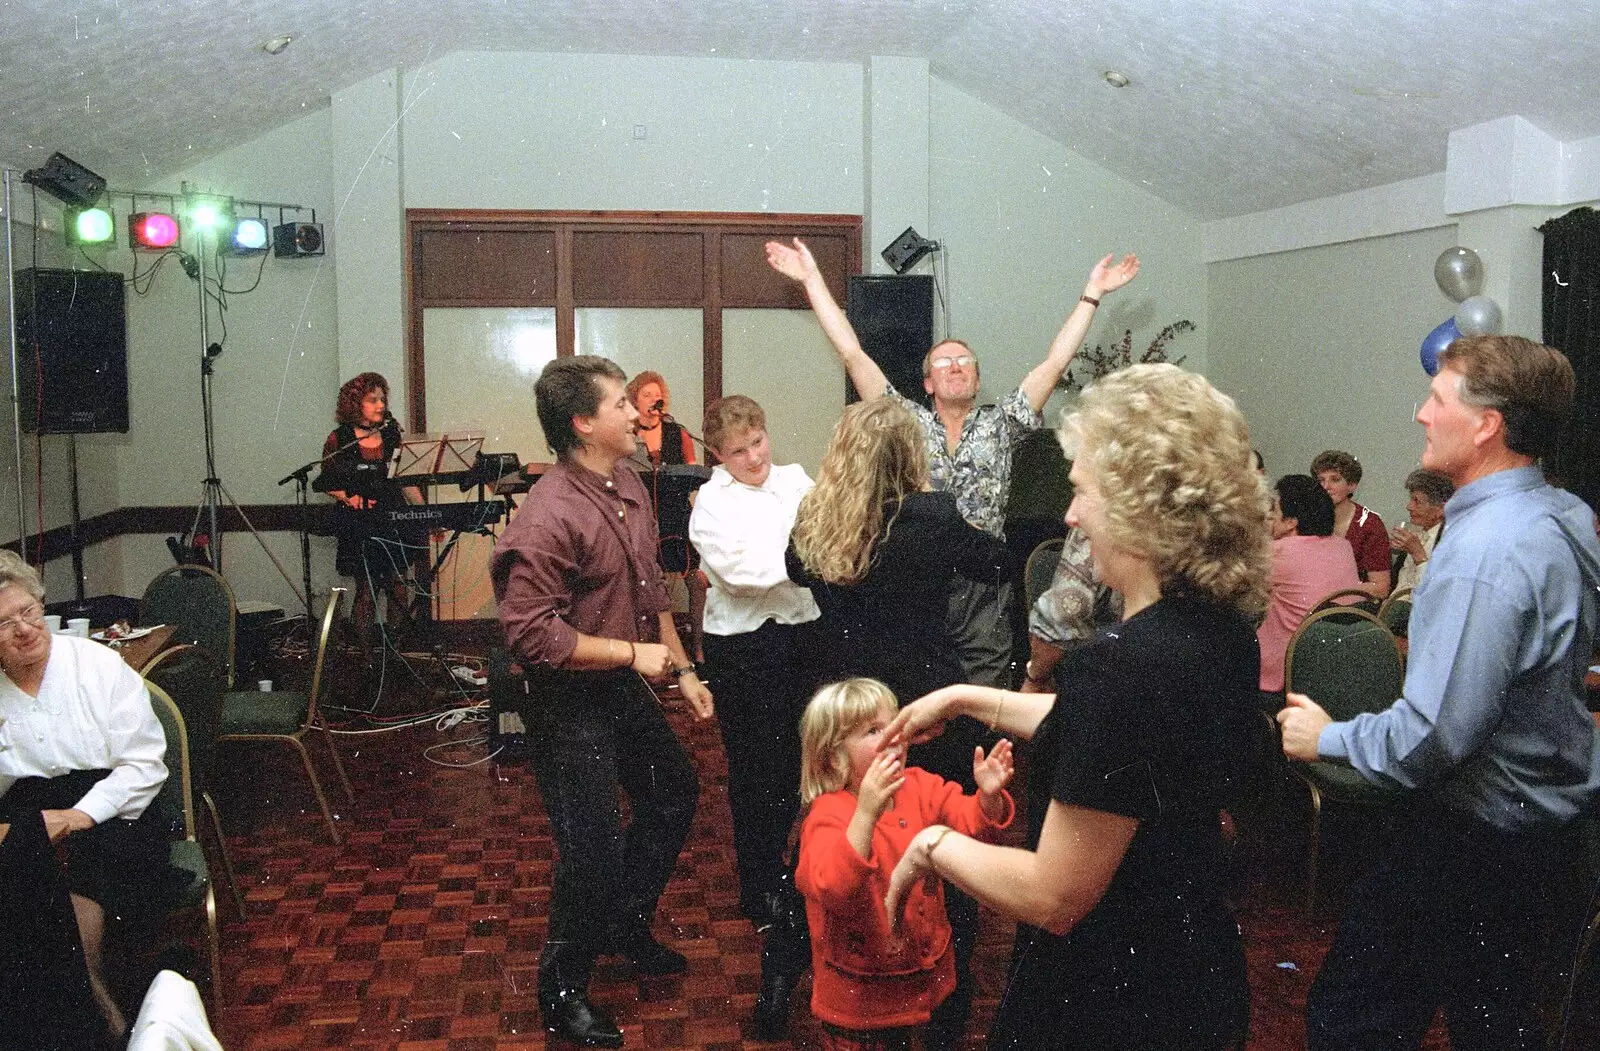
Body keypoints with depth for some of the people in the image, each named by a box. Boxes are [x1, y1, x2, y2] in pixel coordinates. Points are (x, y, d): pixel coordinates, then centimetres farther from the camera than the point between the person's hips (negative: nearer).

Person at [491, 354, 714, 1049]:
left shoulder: (629, 486, 4)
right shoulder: (549, 517, -26)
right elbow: (530, 632, -29)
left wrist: (680, 667, 12)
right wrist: (634, 653, -22)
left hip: (623, 687, 9)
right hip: (569, 703, -9)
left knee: (673, 793, 24)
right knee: (594, 852, -1)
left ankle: (627, 924, 46)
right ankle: (562, 993, 23)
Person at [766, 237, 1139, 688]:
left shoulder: (999, 425, 10)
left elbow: (1055, 362, 7)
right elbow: (852, 353, 5)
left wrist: (1092, 293, 7)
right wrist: (812, 279, 4)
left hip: (985, 590, 0)